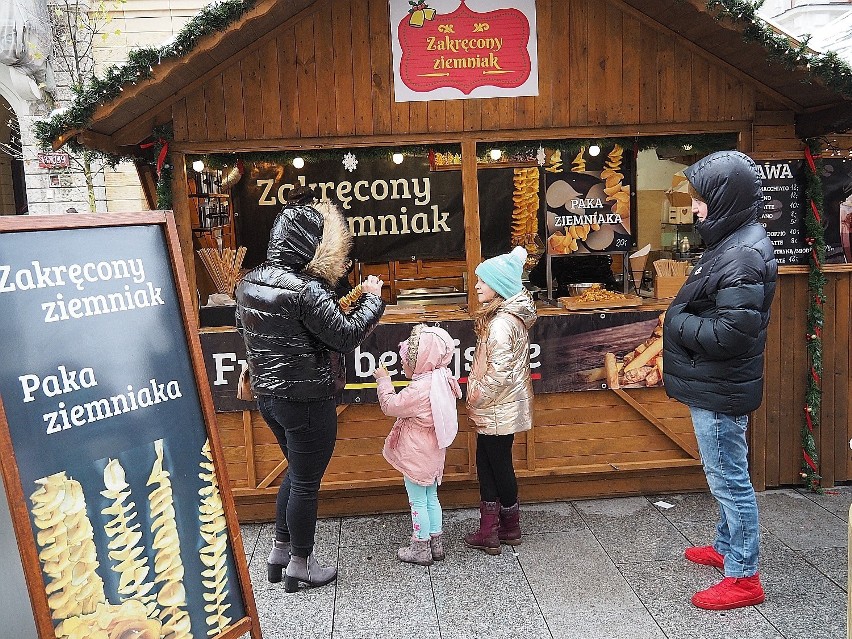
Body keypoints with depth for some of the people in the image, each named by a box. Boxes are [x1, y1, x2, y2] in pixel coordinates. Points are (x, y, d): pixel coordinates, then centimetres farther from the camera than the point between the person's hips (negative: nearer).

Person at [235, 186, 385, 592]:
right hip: (307, 401, -8)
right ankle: (300, 564, 26)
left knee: (297, 470, 25)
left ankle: (279, 552, 36)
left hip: (268, 395, 8)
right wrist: (372, 299, -7)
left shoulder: (250, 282, 2)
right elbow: (347, 336, -21)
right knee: (306, 482, 9)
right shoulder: (305, 289, -24)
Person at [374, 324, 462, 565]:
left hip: (416, 454, -9)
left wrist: (383, 380, -6)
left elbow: (390, 406, -17)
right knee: (431, 497, 18)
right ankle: (436, 543, 28)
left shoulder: (418, 389, -26)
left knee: (417, 500, 4)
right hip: (433, 452, 9)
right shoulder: (441, 381, 0)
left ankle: (421, 548, 15)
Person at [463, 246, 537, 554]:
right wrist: (478, 398, 15)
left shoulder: (502, 323, -24)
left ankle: (508, 527, 25)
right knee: (487, 462, 15)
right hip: (498, 409, 9)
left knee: (498, 464, 7)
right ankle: (491, 529, 25)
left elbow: (499, 372, -27)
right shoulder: (510, 315, 7)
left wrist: (477, 398, -13)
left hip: (497, 410, -9)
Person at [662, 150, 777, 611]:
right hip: (714, 386, 10)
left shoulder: (743, 254, -23)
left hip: (721, 390, -10)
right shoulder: (731, 243, 9)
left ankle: (743, 577, 17)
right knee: (725, 474, 22)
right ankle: (727, 547, 40)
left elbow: (733, 331, -29)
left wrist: (677, 322, -16)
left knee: (729, 477, 2)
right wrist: (681, 318, 1)